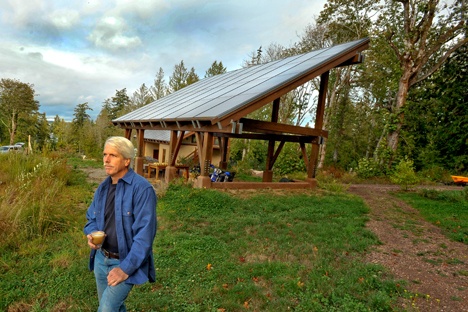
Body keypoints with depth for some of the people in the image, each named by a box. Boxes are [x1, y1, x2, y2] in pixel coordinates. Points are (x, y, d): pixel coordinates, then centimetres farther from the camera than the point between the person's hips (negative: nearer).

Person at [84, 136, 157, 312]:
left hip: (126, 262, -7)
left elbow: (144, 233, -25)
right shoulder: (103, 187, 2)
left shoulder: (142, 189, -23)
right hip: (101, 258, 7)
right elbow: (92, 217, 16)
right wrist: (91, 235, -6)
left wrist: (126, 268, -24)